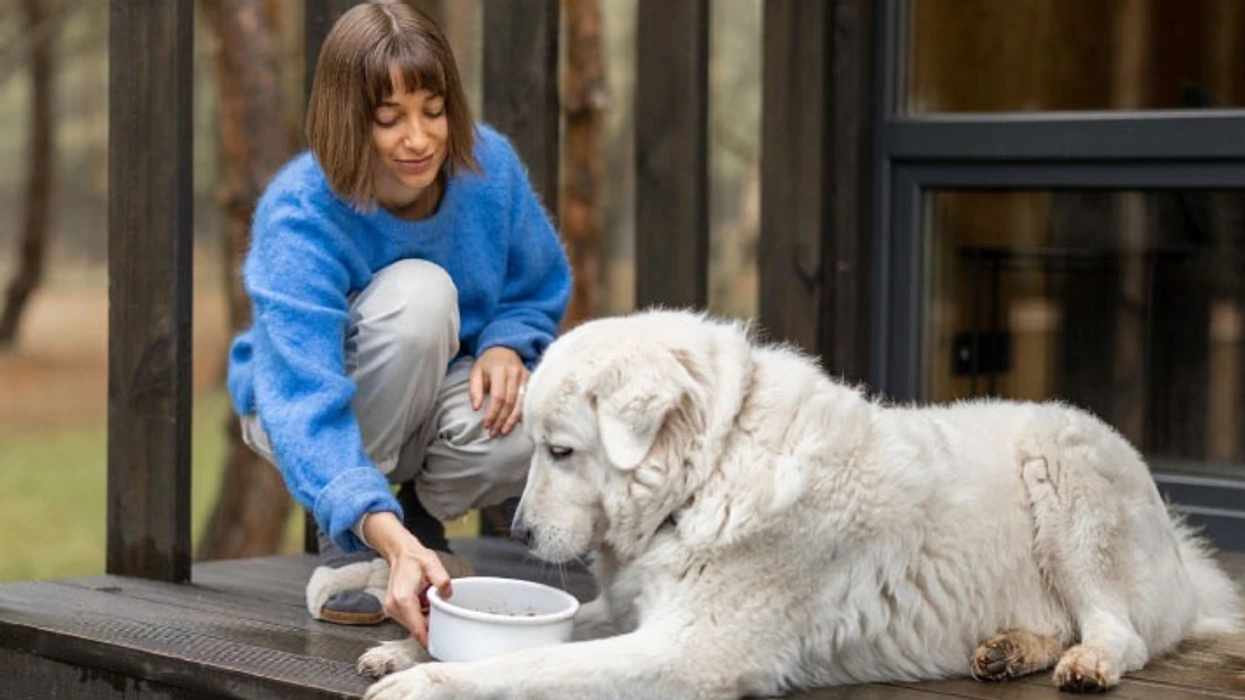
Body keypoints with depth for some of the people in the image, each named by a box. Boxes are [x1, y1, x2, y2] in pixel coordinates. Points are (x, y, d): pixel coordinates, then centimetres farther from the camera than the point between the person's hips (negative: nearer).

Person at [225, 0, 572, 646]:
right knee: (419, 290, -34)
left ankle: (425, 514, 2)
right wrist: (389, 539, -55)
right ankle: (348, 545, -18)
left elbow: (540, 293, 3)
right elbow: (305, 403, -40)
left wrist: (506, 347, -23)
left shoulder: (488, 166, -15)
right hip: (314, 400, -3)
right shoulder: (298, 215, -29)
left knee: (523, 429, -34)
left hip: (435, 402, 3)